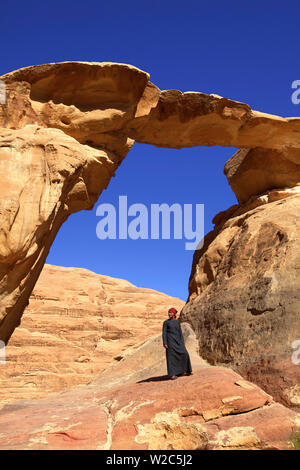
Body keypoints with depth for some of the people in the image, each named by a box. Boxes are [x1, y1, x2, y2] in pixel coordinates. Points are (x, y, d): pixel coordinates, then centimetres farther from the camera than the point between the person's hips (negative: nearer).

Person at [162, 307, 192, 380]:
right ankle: (172, 375, -6)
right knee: (171, 356, -9)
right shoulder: (166, 322, 0)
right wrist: (165, 343, -14)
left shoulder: (177, 321, 13)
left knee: (184, 354, -3)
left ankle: (182, 371, 10)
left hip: (177, 340, 5)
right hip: (170, 341, -5)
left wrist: (182, 342, 8)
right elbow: (164, 333, -5)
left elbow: (180, 332, 13)